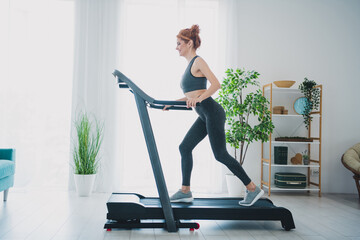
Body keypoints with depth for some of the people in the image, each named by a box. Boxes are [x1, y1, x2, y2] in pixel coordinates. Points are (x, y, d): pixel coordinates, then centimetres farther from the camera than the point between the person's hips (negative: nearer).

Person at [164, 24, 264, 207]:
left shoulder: (198, 61, -7)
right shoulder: (190, 64, 20)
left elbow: (216, 84, -19)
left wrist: (198, 99, -30)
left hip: (212, 112, -10)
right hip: (204, 116, 10)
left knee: (220, 154, -8)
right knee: (185, 148, 7)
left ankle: (253, 189, 2)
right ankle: (185, 191, 15)